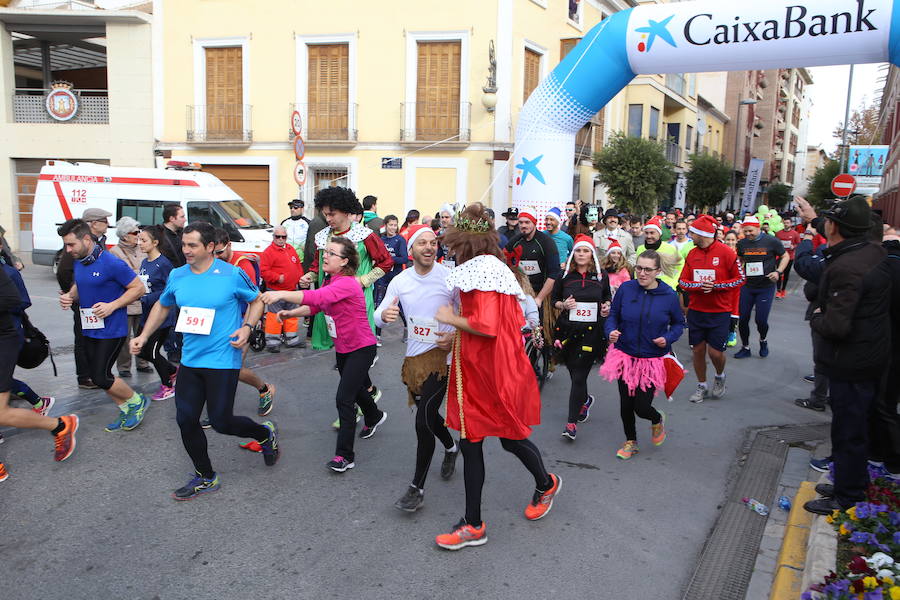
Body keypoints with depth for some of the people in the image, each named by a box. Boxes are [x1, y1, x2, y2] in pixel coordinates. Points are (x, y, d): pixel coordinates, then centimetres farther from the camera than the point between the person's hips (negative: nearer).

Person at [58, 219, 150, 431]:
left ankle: (137, 401, 16)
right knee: (98, 376, 12)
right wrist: (70, 296, -1)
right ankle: (127, 412, 29)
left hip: (111, 330, -8)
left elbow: (138, 288, -14)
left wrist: (112, 306, -22)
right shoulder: (78, 262, 5)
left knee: (101, 378, -8)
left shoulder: (111, 263, -18)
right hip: (89, 329, 8)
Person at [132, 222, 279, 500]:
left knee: (221, 421, -3)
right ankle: (205, 477, 25)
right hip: (190, 360, 6)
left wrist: (247, 327, -13)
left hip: (222, 360, -5)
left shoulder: (232, 274, -11)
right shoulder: (177, 276, 3)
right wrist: (144, 336, 11)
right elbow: (162, 306, 20)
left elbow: (257, 300, 3)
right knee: (186, 419, 6)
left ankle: (265, 433, 29)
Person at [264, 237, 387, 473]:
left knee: (344, 398, -13)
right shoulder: (330, 281, 3)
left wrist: (281, 294, -50)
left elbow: (318, 297, -43)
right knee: (356, 388, 28)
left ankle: (345, 455, -4)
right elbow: (315, 305, 6)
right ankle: (374, 417, 57)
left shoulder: (347, 283, -28)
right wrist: (291, 313, -12)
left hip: (361, 348, -10)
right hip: (342, 348, 10)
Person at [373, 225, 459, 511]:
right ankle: (451, 448, 52)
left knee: (423, 421, -12)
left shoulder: (449, 277, -11)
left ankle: (417, 488, 1)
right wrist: (385, 314, -24)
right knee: (428, 415, 20)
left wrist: (455, 335, -20)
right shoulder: (400, 281, 1)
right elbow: (378, 316, 0)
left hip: (441, 353, -5)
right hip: (413, 356, 5)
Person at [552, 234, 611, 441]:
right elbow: (554, 299, 11)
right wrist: (563, 304, -9)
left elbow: (608, 296, 20)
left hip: (592, 331, -2)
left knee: (579, 376, -9)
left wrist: (607, 306, -1)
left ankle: (572, 422, -5)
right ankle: (585, 400, 46)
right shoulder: (565, 276, 3)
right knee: (575, 374, 12)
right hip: (568, 330, 2)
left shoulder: (601, 276, 4)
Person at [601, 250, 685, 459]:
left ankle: (658, 419, 34)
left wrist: (668, 338, -14)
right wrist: (611, 331, -16)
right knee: (625, 404, 10)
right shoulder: (626, 289, -7)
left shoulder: (669, 295, -9)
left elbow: (679, 323, 5)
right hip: (625, 356, 2)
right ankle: (631, 441, 36)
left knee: (641, 406, -4)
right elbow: (613, 315, 4)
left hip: (653, 359, -2)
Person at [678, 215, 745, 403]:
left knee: (715, 351, -5)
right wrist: (699, 286, -16)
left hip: (719, 311, -4)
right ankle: (702, 387, 25)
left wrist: (716, 286, -17)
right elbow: (683, 281, 4)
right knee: (698, 349, 7)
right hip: (696, 310, 4)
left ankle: (720, 377, 28)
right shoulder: (692, 254, 4)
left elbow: (740, 279, -5)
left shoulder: (726, 252, -9)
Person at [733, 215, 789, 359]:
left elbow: (785, 256, 2)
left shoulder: (771, 241, -8)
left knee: (761, 320, -4)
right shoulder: (742, 243, 3)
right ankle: (745, 348, 21)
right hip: (747, 286, 4)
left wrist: (778, 272, -12)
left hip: (766, 287, -3)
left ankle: (763, 341, 28)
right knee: (743, 319, 4)